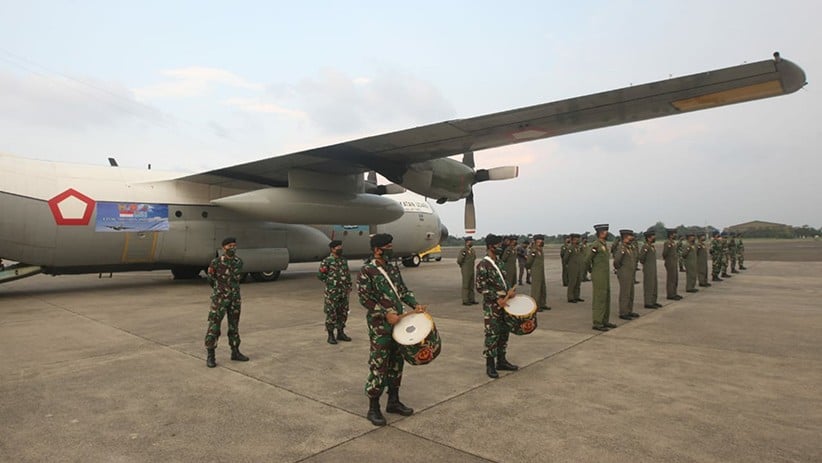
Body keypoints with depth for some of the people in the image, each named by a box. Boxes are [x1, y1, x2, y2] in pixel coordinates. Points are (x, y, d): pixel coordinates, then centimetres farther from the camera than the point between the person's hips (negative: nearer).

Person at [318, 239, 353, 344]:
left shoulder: (344, 260, 11)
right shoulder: (327, 261, -9)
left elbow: (347, 275, 18)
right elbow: (320, 275, -7)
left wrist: (349, 286, 11)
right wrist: (330, 283, -6)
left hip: (343, 292, 6)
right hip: (332, 293, -6)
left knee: (343, 313, 11)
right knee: (331, 314, -1)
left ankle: (341, 333, 24)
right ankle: (330, 336, 9)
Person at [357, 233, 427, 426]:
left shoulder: (393, 268, 11)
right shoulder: (366, 271, -11)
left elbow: (403, 289, 15)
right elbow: (365, 298, -14)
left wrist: (415, 304, -1)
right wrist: (386, 313, -20)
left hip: (398, 322, 7)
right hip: (380, 325, -7)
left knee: (396, 363, 15)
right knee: (379, 367, -2)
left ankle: (393, 401, 29)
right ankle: (373, 409, 12)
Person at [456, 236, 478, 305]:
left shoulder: (472, 250, 10)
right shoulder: (462, 250, -11)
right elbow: (459, 261, -14)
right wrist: (463, 254, -25)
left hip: (472, 270, 8)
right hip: (466, 271, -8)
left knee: (471, 286, 12)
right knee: (465, 286, -3)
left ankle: (471, 299, 19)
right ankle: (465, 301, 1)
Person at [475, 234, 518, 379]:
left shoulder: (499, 262, 11)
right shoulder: (483, 265, -14)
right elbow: (481, 287, -16)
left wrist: (510, 291, 0)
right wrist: (497, 299, -19)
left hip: (504, 303, 8)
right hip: (491, 306, -8)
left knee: (504, 332, 14)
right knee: (492, 334, -2)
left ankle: (501, 361, 27)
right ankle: (490, 365, 9)